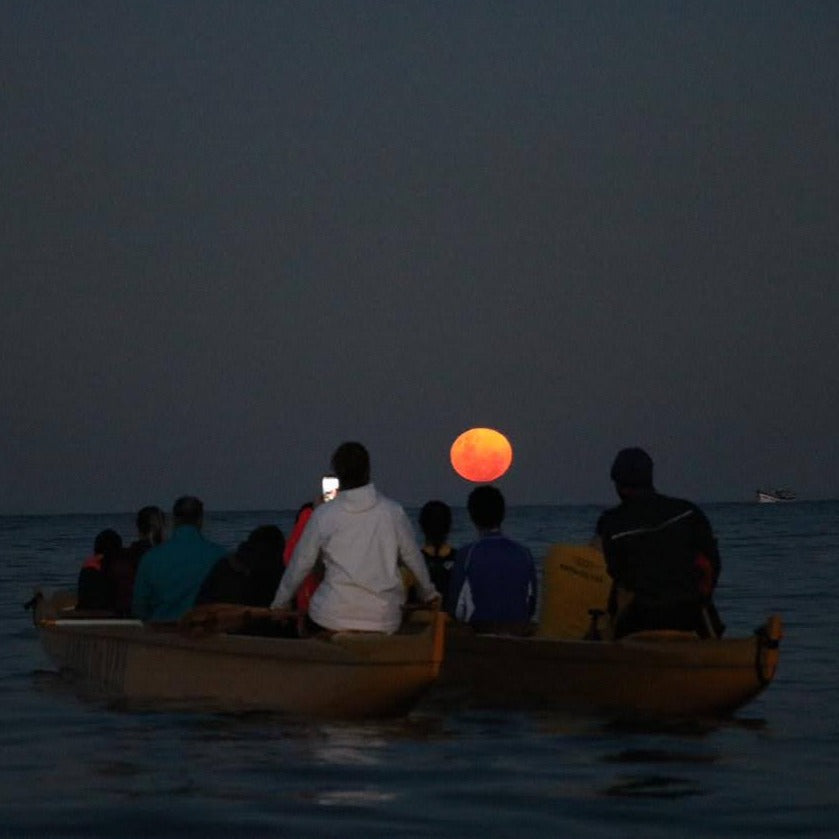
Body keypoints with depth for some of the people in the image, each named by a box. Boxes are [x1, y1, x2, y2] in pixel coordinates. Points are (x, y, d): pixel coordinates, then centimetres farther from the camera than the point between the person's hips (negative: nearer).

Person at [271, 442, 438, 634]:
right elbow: (413, 557, 11)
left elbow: (301, 562, 5)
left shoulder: (323, 515, -2)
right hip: (383, 620, 1)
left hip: (332, 618, -1)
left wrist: (280, 603, 20)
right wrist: (428, 592, 30)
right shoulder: (393, 512, 0)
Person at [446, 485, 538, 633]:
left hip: (481, 632, -4)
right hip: (520, 631, 4)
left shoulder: (467, 555, -6)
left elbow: (456, 610, -2)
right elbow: (532, 606, 9)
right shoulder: (524, 554, 3)